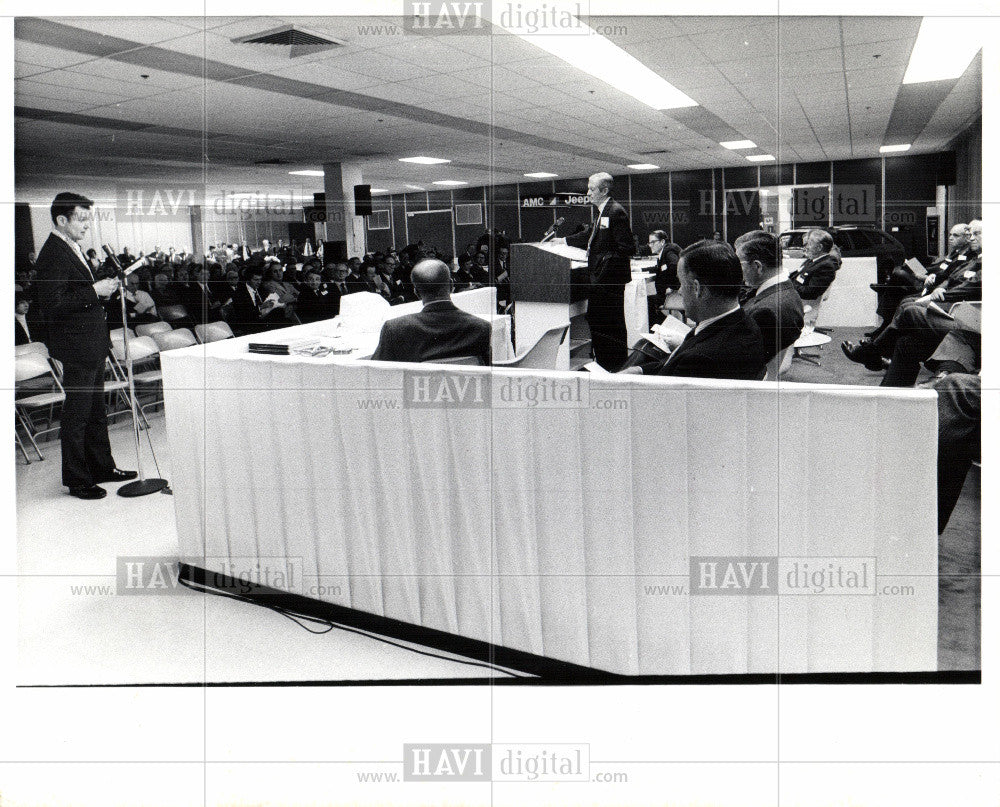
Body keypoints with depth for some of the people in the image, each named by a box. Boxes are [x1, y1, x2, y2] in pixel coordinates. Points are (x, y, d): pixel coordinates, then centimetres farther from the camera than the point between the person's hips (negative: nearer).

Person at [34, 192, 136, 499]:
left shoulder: (73, 249, 14)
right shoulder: (52, 255, -18)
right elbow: (54, 305, -25)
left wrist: (104, 287, 8)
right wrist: (94, 291, -23)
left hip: (92, 345, 10)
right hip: (76, 348, -10)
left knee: (96, 412, 19)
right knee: (76, 415, 0)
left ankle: (102, 466, 31)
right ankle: (77, 480, 10)